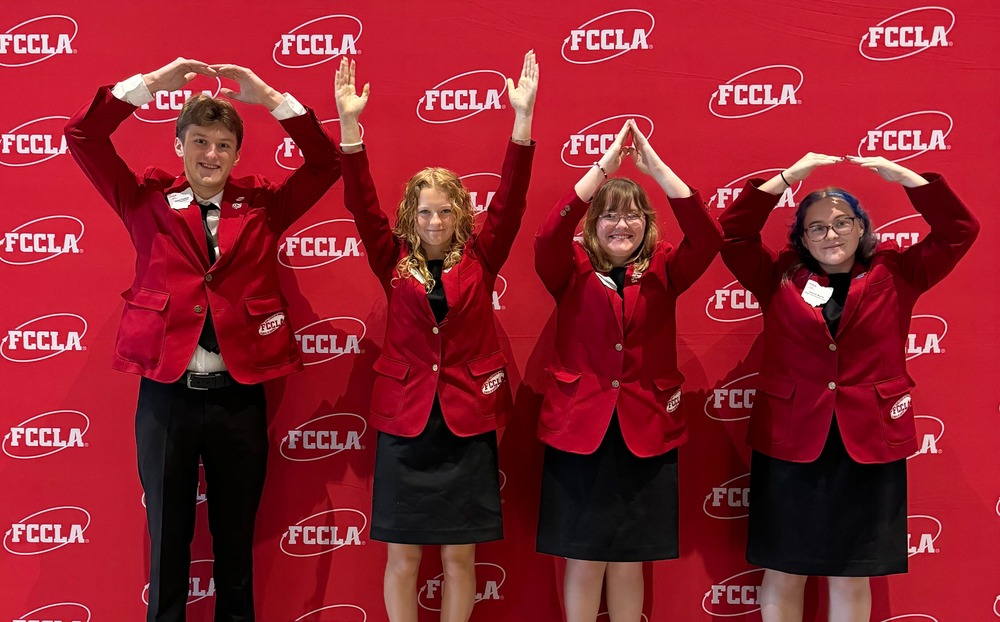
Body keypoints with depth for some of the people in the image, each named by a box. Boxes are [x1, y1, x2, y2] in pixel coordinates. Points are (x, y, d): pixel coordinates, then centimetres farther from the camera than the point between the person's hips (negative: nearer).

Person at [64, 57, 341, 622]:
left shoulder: (263, 206, 6)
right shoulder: (148, 200, 5)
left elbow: (327, 164, -1)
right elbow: (82, 136, -1)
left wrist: (272, 99, -5)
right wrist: (150, 83, -7)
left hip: (239, 398, 1)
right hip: (166, 396, 0)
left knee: (236, 538, 12)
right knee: (168, 537, 10)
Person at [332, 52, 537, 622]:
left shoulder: (479, 260, 3)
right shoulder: (396, 263, 3)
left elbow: (511, 201, -7)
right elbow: (363, 206, -6)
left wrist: (523, 116, -16)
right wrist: (350, 122, -17)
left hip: (467, 422, 0)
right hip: (405, 422, 0)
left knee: (460, 555, 8)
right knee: (403, 556, 6)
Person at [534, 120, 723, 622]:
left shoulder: (662, 271, 4)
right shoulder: (572, 270, 0)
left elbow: (708, 237, -13)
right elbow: (548, 237, -20)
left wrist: (655, 166, -18)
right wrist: (604, 165, -23)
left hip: (646, 434, 1)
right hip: (579, 429, -1)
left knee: (629, 559, 11)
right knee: (583, 559, 6)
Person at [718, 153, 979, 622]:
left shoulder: (893, 276, 7)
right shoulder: (780, 278, 6)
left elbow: (959, 231, 1)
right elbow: (733, 233, -3)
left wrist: (902, 175, -3)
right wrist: (788, 177, -5)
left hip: (868, 444, 0)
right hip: (790, 442, 0)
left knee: (852, 578, 10)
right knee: (783, 574, 8)